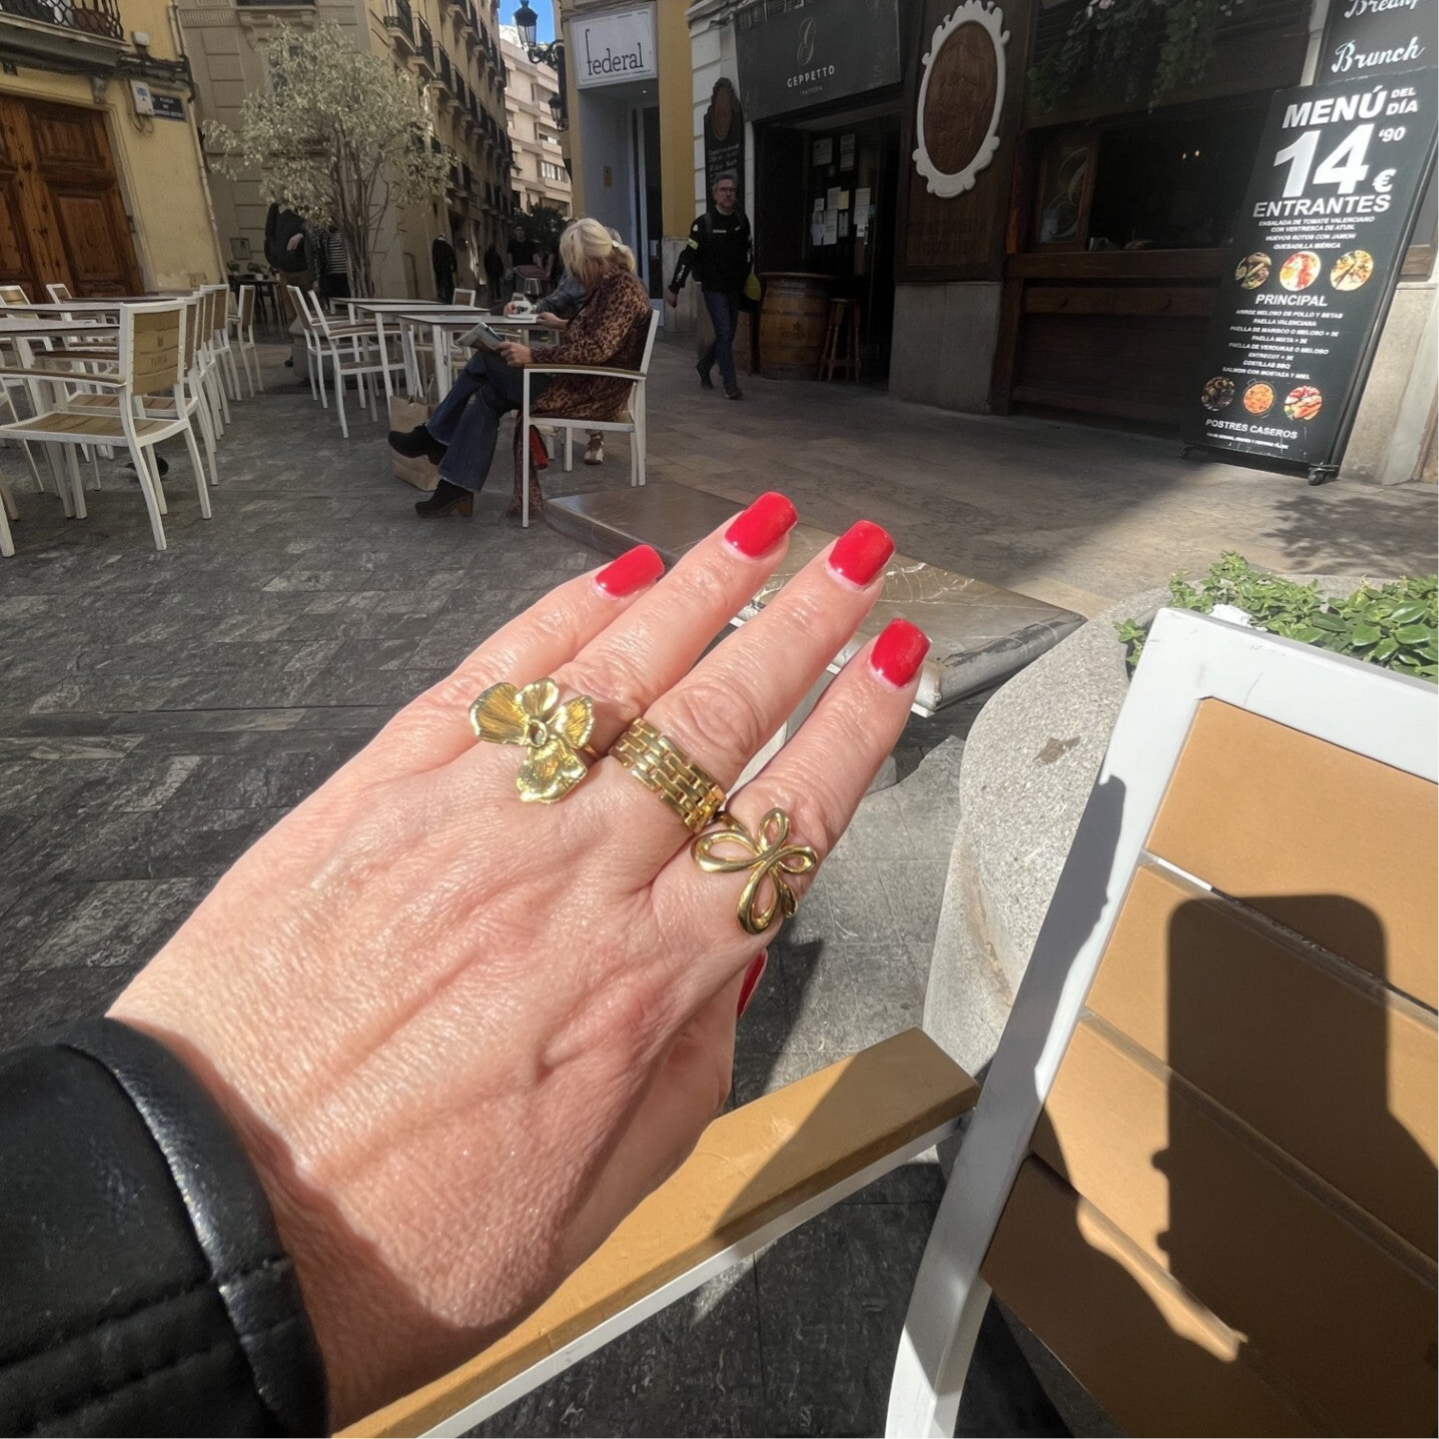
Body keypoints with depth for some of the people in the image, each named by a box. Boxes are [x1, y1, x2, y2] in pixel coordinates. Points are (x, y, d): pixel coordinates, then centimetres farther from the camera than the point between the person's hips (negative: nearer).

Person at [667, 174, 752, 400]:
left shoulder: (741, 220, 6)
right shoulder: (704, 223, -9)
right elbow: (688, 256, -11)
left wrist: (745, 279, 17)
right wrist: (674, 288, -14)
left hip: (734, 289, 6)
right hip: (713, 288, -6)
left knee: (727, 335, 12)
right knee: (724, 334, -12)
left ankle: (704, 366, 36)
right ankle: (731, 385, -8)